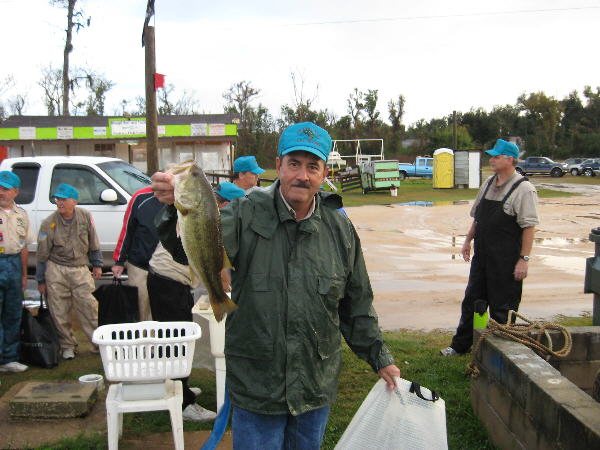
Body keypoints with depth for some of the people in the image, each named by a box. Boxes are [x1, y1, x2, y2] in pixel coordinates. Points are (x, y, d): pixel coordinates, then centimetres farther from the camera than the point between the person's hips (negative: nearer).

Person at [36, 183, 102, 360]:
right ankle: (67, 346, 17)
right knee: (60, 312, 2)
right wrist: (41, 280, 4)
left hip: (80, 269, 1)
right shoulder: (48, 223, -5)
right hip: (56, 270, 0)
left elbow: (93, 243, 10)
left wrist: (97, 265, 12)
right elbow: (42, 254, 1)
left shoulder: (85, 216, -3)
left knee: (89, 306, -4)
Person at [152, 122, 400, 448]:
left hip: (317, 386, 4)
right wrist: (176, 208, -48)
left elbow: (356, 306, 10)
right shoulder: (246, 214, -10)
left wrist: (378, 357, 12)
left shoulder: (340, 229, 1)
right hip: (256, 386, -3)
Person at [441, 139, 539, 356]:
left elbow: (529, 226, -16)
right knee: (472, 300, 15)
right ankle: (460, 345, 28)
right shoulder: (489, 183, 9)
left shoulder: (523, 188, -13)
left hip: (506, 261, -7)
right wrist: (468, 241, 18)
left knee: (503, 307, 5)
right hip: (482, 256, 7)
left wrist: (524, 259, -18)